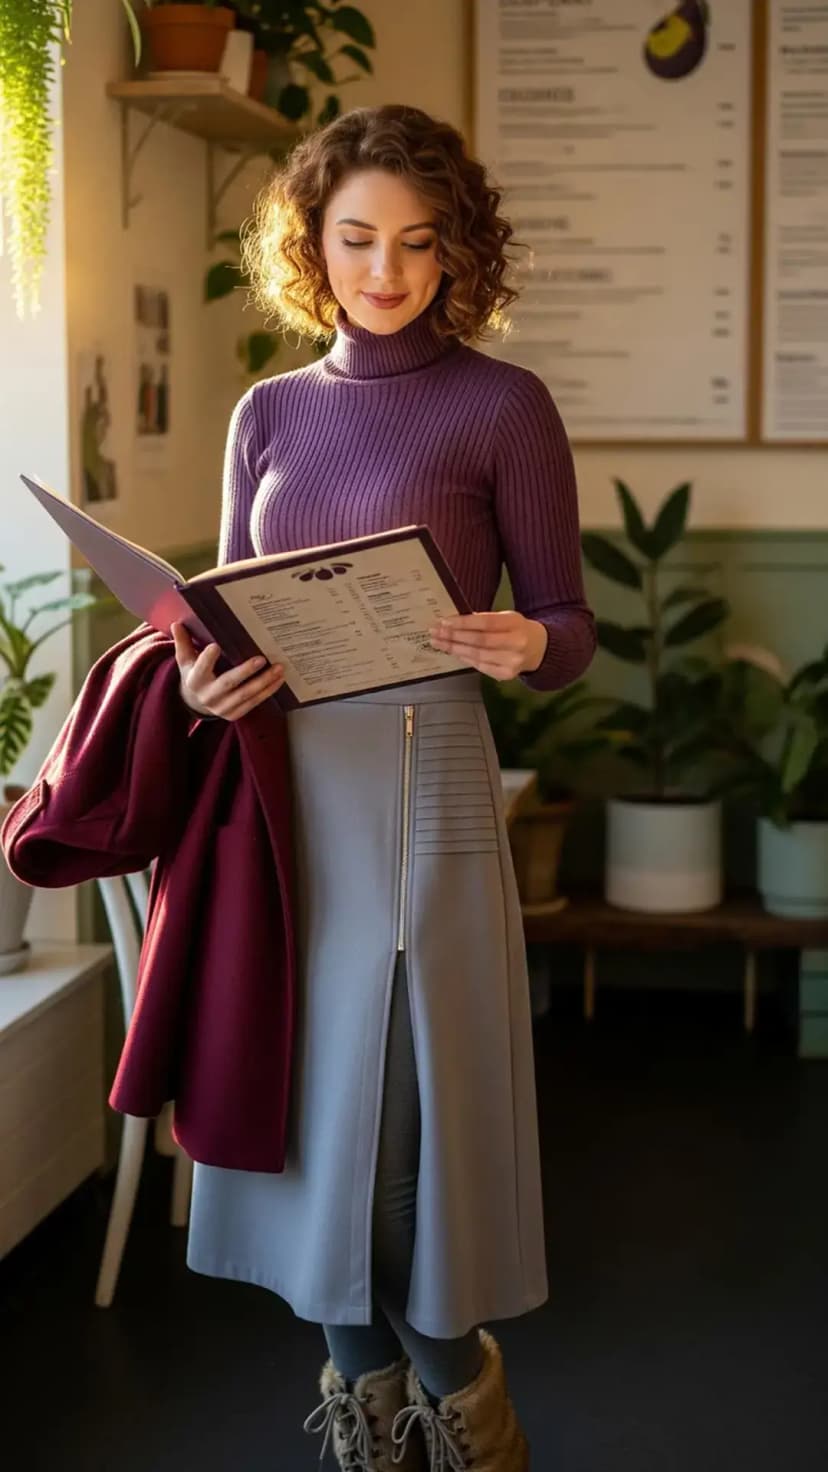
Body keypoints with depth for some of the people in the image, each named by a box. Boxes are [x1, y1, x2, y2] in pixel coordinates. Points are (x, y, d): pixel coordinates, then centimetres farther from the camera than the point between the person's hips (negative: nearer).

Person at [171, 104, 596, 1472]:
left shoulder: (503, 405, -1)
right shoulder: (269, 412, 12)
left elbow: (569, 626, -1)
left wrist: (528, 646, -23)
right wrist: (207, 676, -8)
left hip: (423, 780, -4)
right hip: (284, 784, 5)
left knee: (410, 1095, -2)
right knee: (311, 1091, 9)